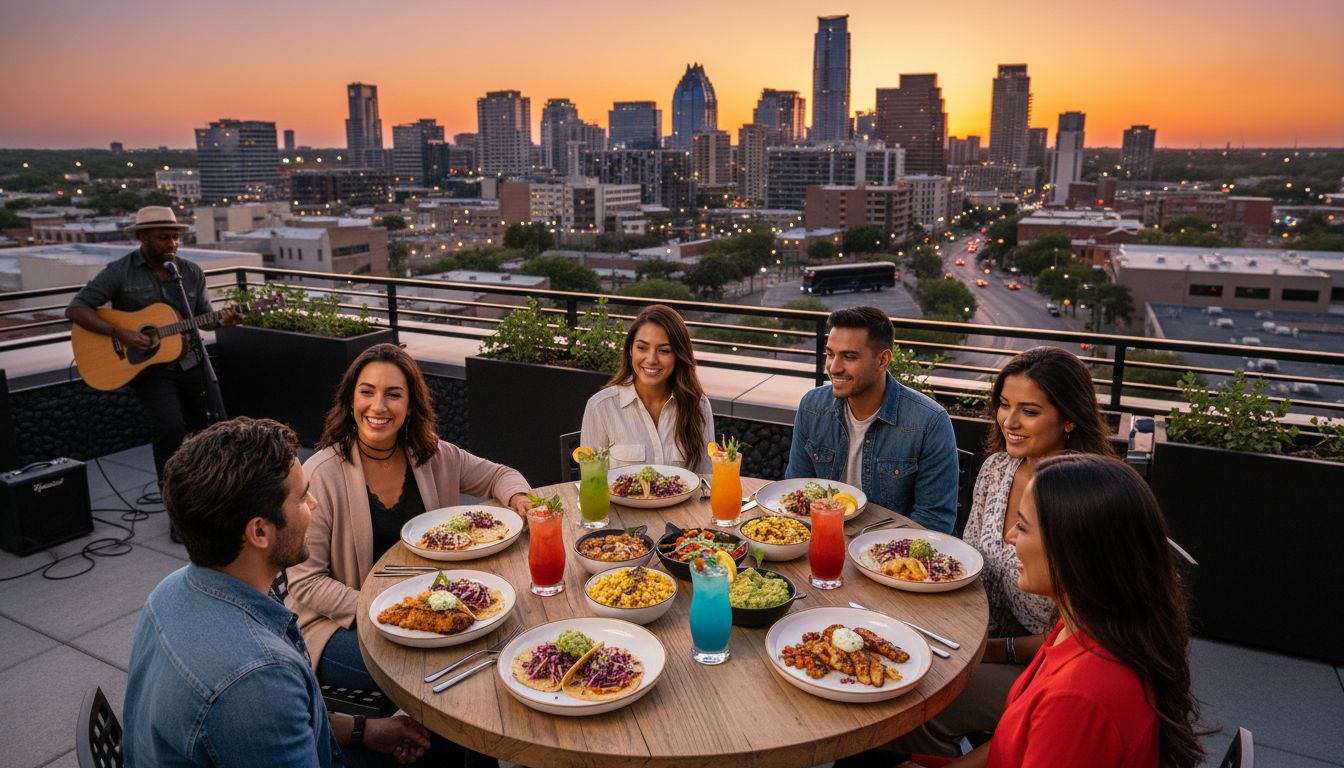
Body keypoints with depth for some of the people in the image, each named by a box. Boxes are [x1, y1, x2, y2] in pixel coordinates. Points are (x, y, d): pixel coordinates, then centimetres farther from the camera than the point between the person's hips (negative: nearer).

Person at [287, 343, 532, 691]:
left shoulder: (433, 456, -1)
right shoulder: (321, 474, -16)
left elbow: (499, 475, 13)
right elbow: (305, 582, -14)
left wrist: (518, 498, -10)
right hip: (338, 623, -5)